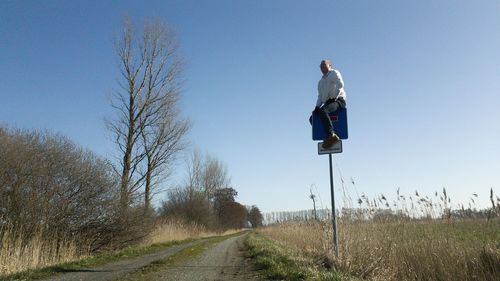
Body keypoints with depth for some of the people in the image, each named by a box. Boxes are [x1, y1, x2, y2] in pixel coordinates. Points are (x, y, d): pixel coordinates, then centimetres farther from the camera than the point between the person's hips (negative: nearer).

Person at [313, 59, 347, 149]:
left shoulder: (334, 73, 8)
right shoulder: (321, 82, 28)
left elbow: (340, 84, -11)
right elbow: (320, 97, 24)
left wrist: (334, 97, -17)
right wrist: (317, 107, 7)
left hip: (338, 100, -8)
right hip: (327, 103, 8)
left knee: (322, 111, -35)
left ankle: (331, 135, -45)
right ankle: (329, 139, -13)